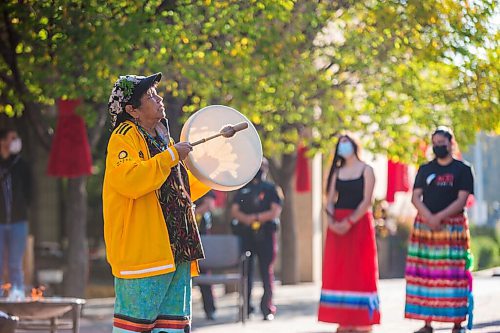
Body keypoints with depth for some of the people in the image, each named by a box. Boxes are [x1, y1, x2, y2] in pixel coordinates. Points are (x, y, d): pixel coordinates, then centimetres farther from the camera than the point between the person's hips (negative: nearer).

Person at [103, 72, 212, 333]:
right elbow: (129, 180, -26)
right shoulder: (124, 137, -7)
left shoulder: (161, 137, 20)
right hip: (142, 249, -9)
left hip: (176, 248, 9)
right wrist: (171, 156, -20)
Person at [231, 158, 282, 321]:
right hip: (245, 234, 3)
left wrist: (257, 217, -14)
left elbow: (276, 211, -3)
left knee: (267, 271, -4)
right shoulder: (243, 189, 17)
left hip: (265, 234, -3)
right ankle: (245, 306, 4)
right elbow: (234, 210, 7)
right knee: (246, 270, 0)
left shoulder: (271, 188, 8)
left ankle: (267, 308, 0)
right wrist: (246, 219, -12)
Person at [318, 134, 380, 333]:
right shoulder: (337, 172, 16)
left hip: (359, 223, -5)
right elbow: (330, 200, 8)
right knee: (339, 271, 1)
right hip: (337, 225, 5)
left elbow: (367, 201, -9)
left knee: (360, 271, -5)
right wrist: (331, 220, -12)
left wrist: (349, 222, -19)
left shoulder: (366, 170, 2)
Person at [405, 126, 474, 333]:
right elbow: (415, 197, 4)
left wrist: (439, 217, -17)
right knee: (425, 274, -1)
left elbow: (462, 200, -7)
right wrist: (429, 217, -14)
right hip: (424, 226, 3)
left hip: (452, 226, -3)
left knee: (454, 275, -6)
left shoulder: (462, 170, 3)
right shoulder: (425, 169, 13)